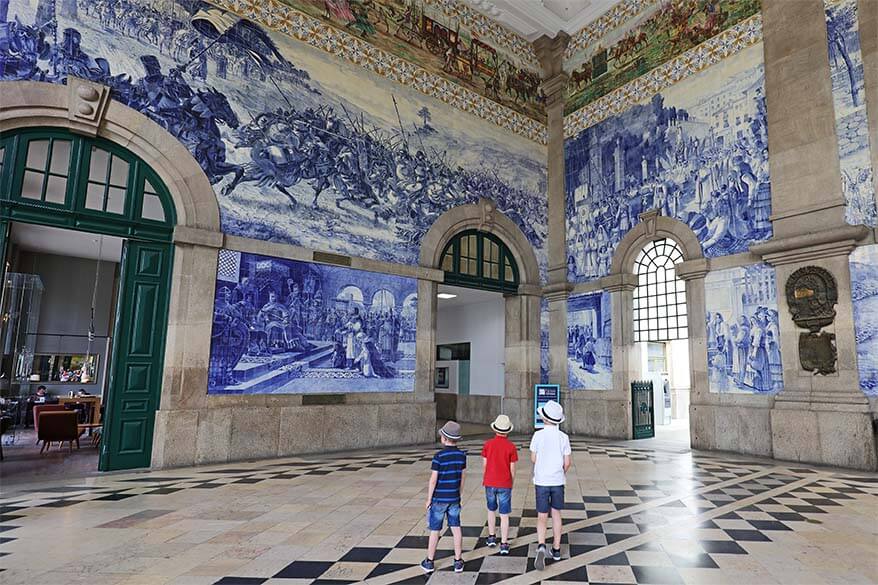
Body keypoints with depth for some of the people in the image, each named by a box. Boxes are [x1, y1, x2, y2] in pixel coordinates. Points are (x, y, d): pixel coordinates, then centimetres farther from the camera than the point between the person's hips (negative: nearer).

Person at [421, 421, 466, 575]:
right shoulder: (462, 455, -4)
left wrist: (429, 499, -4)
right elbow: (462, 478, 4)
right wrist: (458, 496, 16)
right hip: (454, 498, 4)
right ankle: (458, 562, 18)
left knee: (435, 530, 9)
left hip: (439, 499, -3)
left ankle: (429, 562, 22)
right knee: (456, 528, 12)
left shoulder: (439, 456, -19)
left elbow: (433, 480, -15)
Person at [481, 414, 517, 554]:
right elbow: (512, 469, -5)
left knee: (491, 510, 23)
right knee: (504, 515, 7)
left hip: (490, 483, 2)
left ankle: (491, 537, 28)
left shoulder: (487, 444, -6)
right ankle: (504, 544, 8)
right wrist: (511, 484, 11)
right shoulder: (511, 446, -10)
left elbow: (485, 465, -1)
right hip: (505, 485, -2)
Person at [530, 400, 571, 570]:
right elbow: (567, 462, -2)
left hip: (541, 481, -2)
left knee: (542, 517, 6)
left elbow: (533, 459, -3)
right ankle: (556, 549, 26)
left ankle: (541, 546, -15)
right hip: (558, 481, 2)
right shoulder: (563, 437, -6)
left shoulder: (538, 435, -11)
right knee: (556, 514, 18)